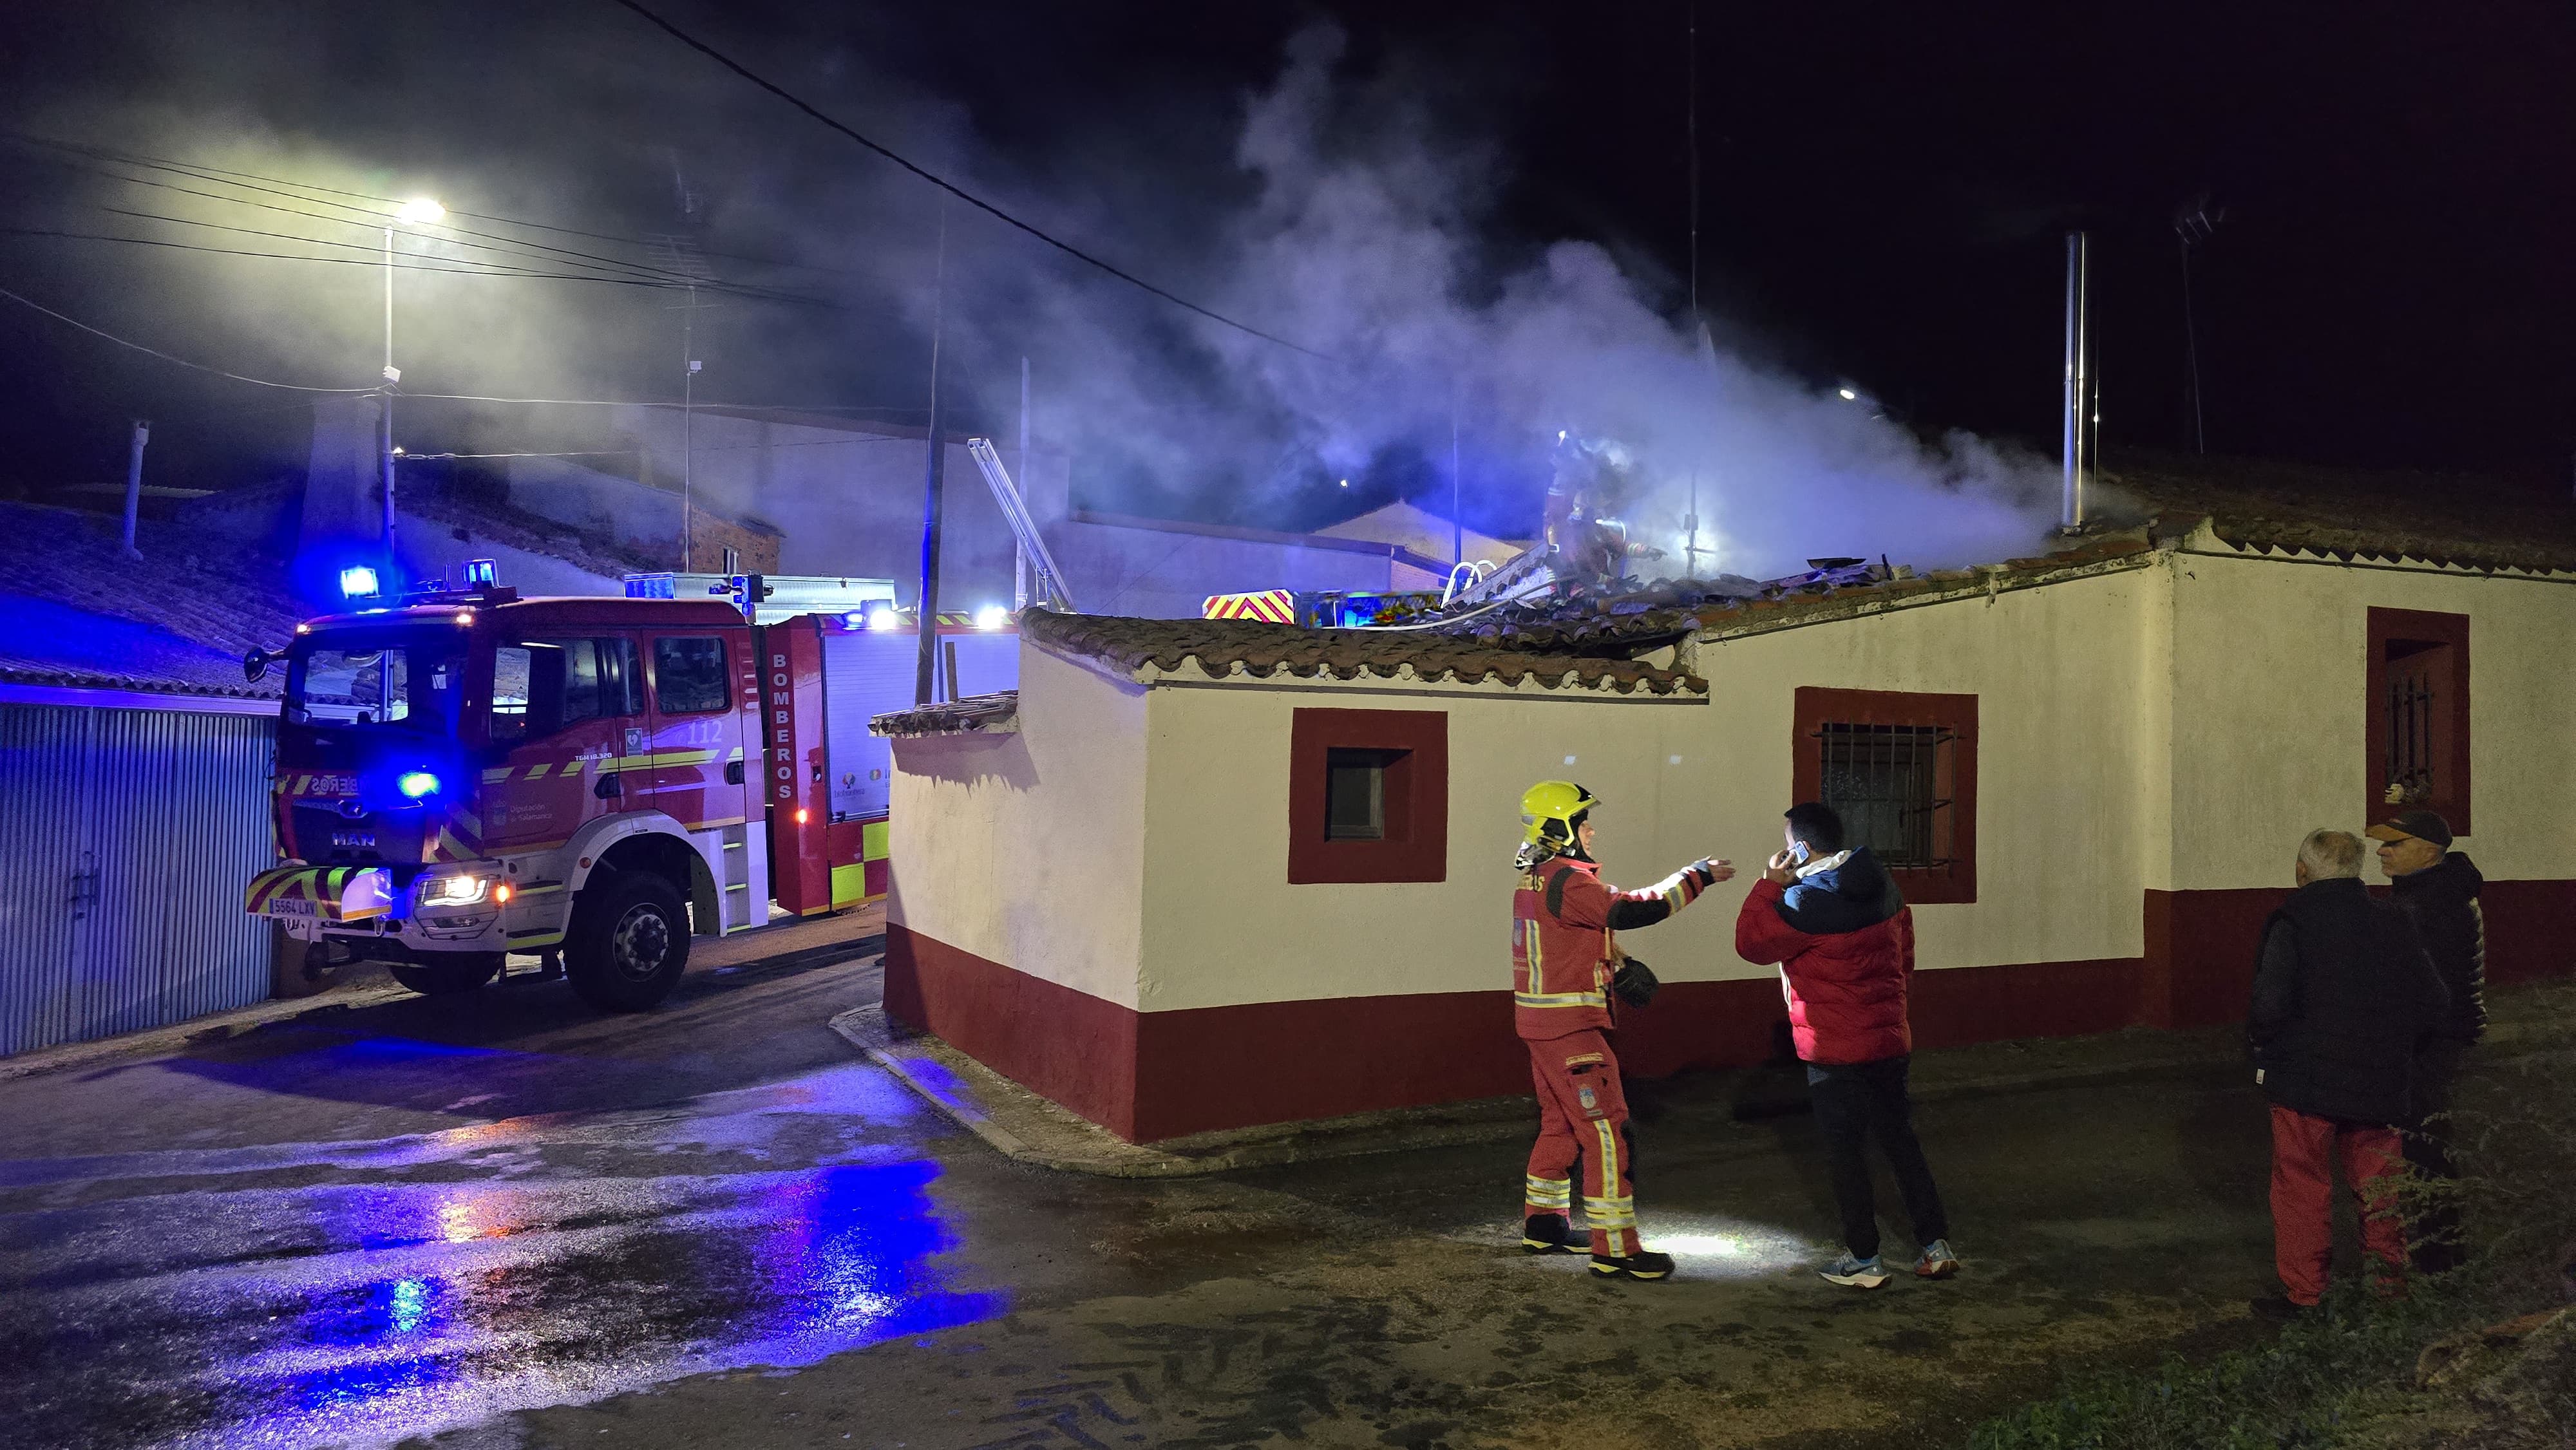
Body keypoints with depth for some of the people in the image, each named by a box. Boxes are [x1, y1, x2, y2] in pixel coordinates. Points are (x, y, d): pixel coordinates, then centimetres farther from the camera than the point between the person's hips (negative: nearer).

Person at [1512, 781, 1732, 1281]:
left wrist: (1620, 964, 8)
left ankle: (1544, 1224, 29)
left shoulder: (1535, 880, 12)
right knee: (1606, 1132, -6)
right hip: (1570, 1025, -10)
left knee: (1562, 1125, 19)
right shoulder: (1566, 880, -19)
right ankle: (1615, 1250, -3)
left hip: (1542, 1023, 10)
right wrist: (1698, 877, -15)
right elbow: (1631, 909, -24)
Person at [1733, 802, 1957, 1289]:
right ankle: (1937, 1245, 18)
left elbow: (1752, 943, -14)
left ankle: (1864, 1261, 11)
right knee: (1900, 1140, 16)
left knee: (1846, 1152, 4)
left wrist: (1771, 882, -10)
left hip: (1835, 1050, -7)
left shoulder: (1808, 901, -21)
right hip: (1889, 1040, 7)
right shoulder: (1883, 884, 4)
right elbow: (1905, 948, 14)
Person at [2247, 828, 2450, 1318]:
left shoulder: (2292, 922, -13)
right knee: (2375, 1182, 18)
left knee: (2302, 1185, 5)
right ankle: (2391, 1274, 28)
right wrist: (2388, 1039, 13)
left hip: (2305, 1079, -5)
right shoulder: (2392, 922, 2)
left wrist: (2259, 1040, -2)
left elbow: (2271, 1003, -21)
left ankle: (2303, 1293, 11)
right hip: (2377, 1081, 5)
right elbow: (2435, 1002, 1)